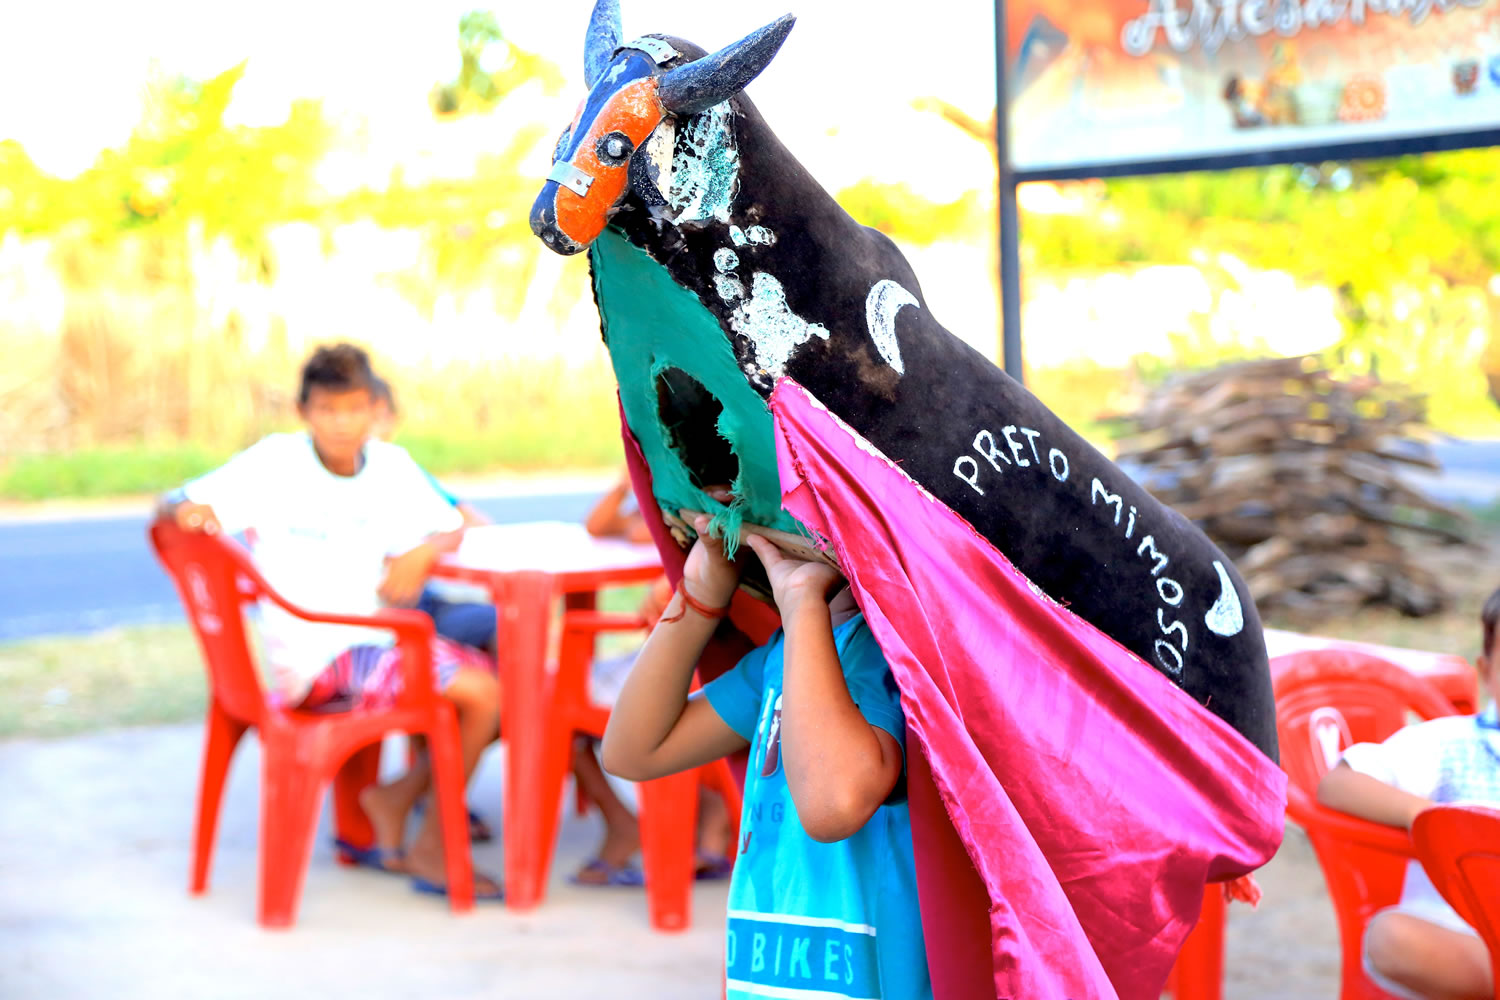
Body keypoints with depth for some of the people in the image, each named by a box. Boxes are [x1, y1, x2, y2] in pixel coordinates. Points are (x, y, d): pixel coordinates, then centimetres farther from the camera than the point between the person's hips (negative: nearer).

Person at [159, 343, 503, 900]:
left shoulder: (391, 466, 6)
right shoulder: (275, 463, -8)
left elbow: (450, 528, 15)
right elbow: (170, 508, -8)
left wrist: (420, 554, -8)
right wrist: (188, 512, -32)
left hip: (374, 643, 7)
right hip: (311, 660, -7)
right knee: (479, 692, -20)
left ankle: (395, 797, 9)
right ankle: (433, 849, -5)